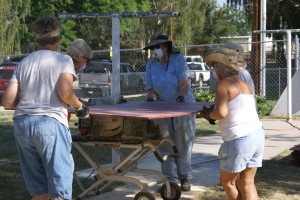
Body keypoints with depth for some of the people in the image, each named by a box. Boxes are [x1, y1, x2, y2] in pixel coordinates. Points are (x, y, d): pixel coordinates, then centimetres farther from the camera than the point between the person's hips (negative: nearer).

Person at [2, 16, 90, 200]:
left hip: (22, 124, 5)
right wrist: (79, 106, 6)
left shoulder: (24, 62, 18)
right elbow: (65, 92, -12)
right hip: (50, 122, -5)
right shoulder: (63, 59, 5)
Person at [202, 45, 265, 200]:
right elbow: (240, 110, 14)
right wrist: (213, 114, 14)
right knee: (247, 184, 11)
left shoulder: (223, 84, -9)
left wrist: (209, 114, -1)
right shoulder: (244, 84, 16)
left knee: (227, 182, 11)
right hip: (257, 135, 8)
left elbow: (221, 112, -21)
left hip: (239, 139, -8)